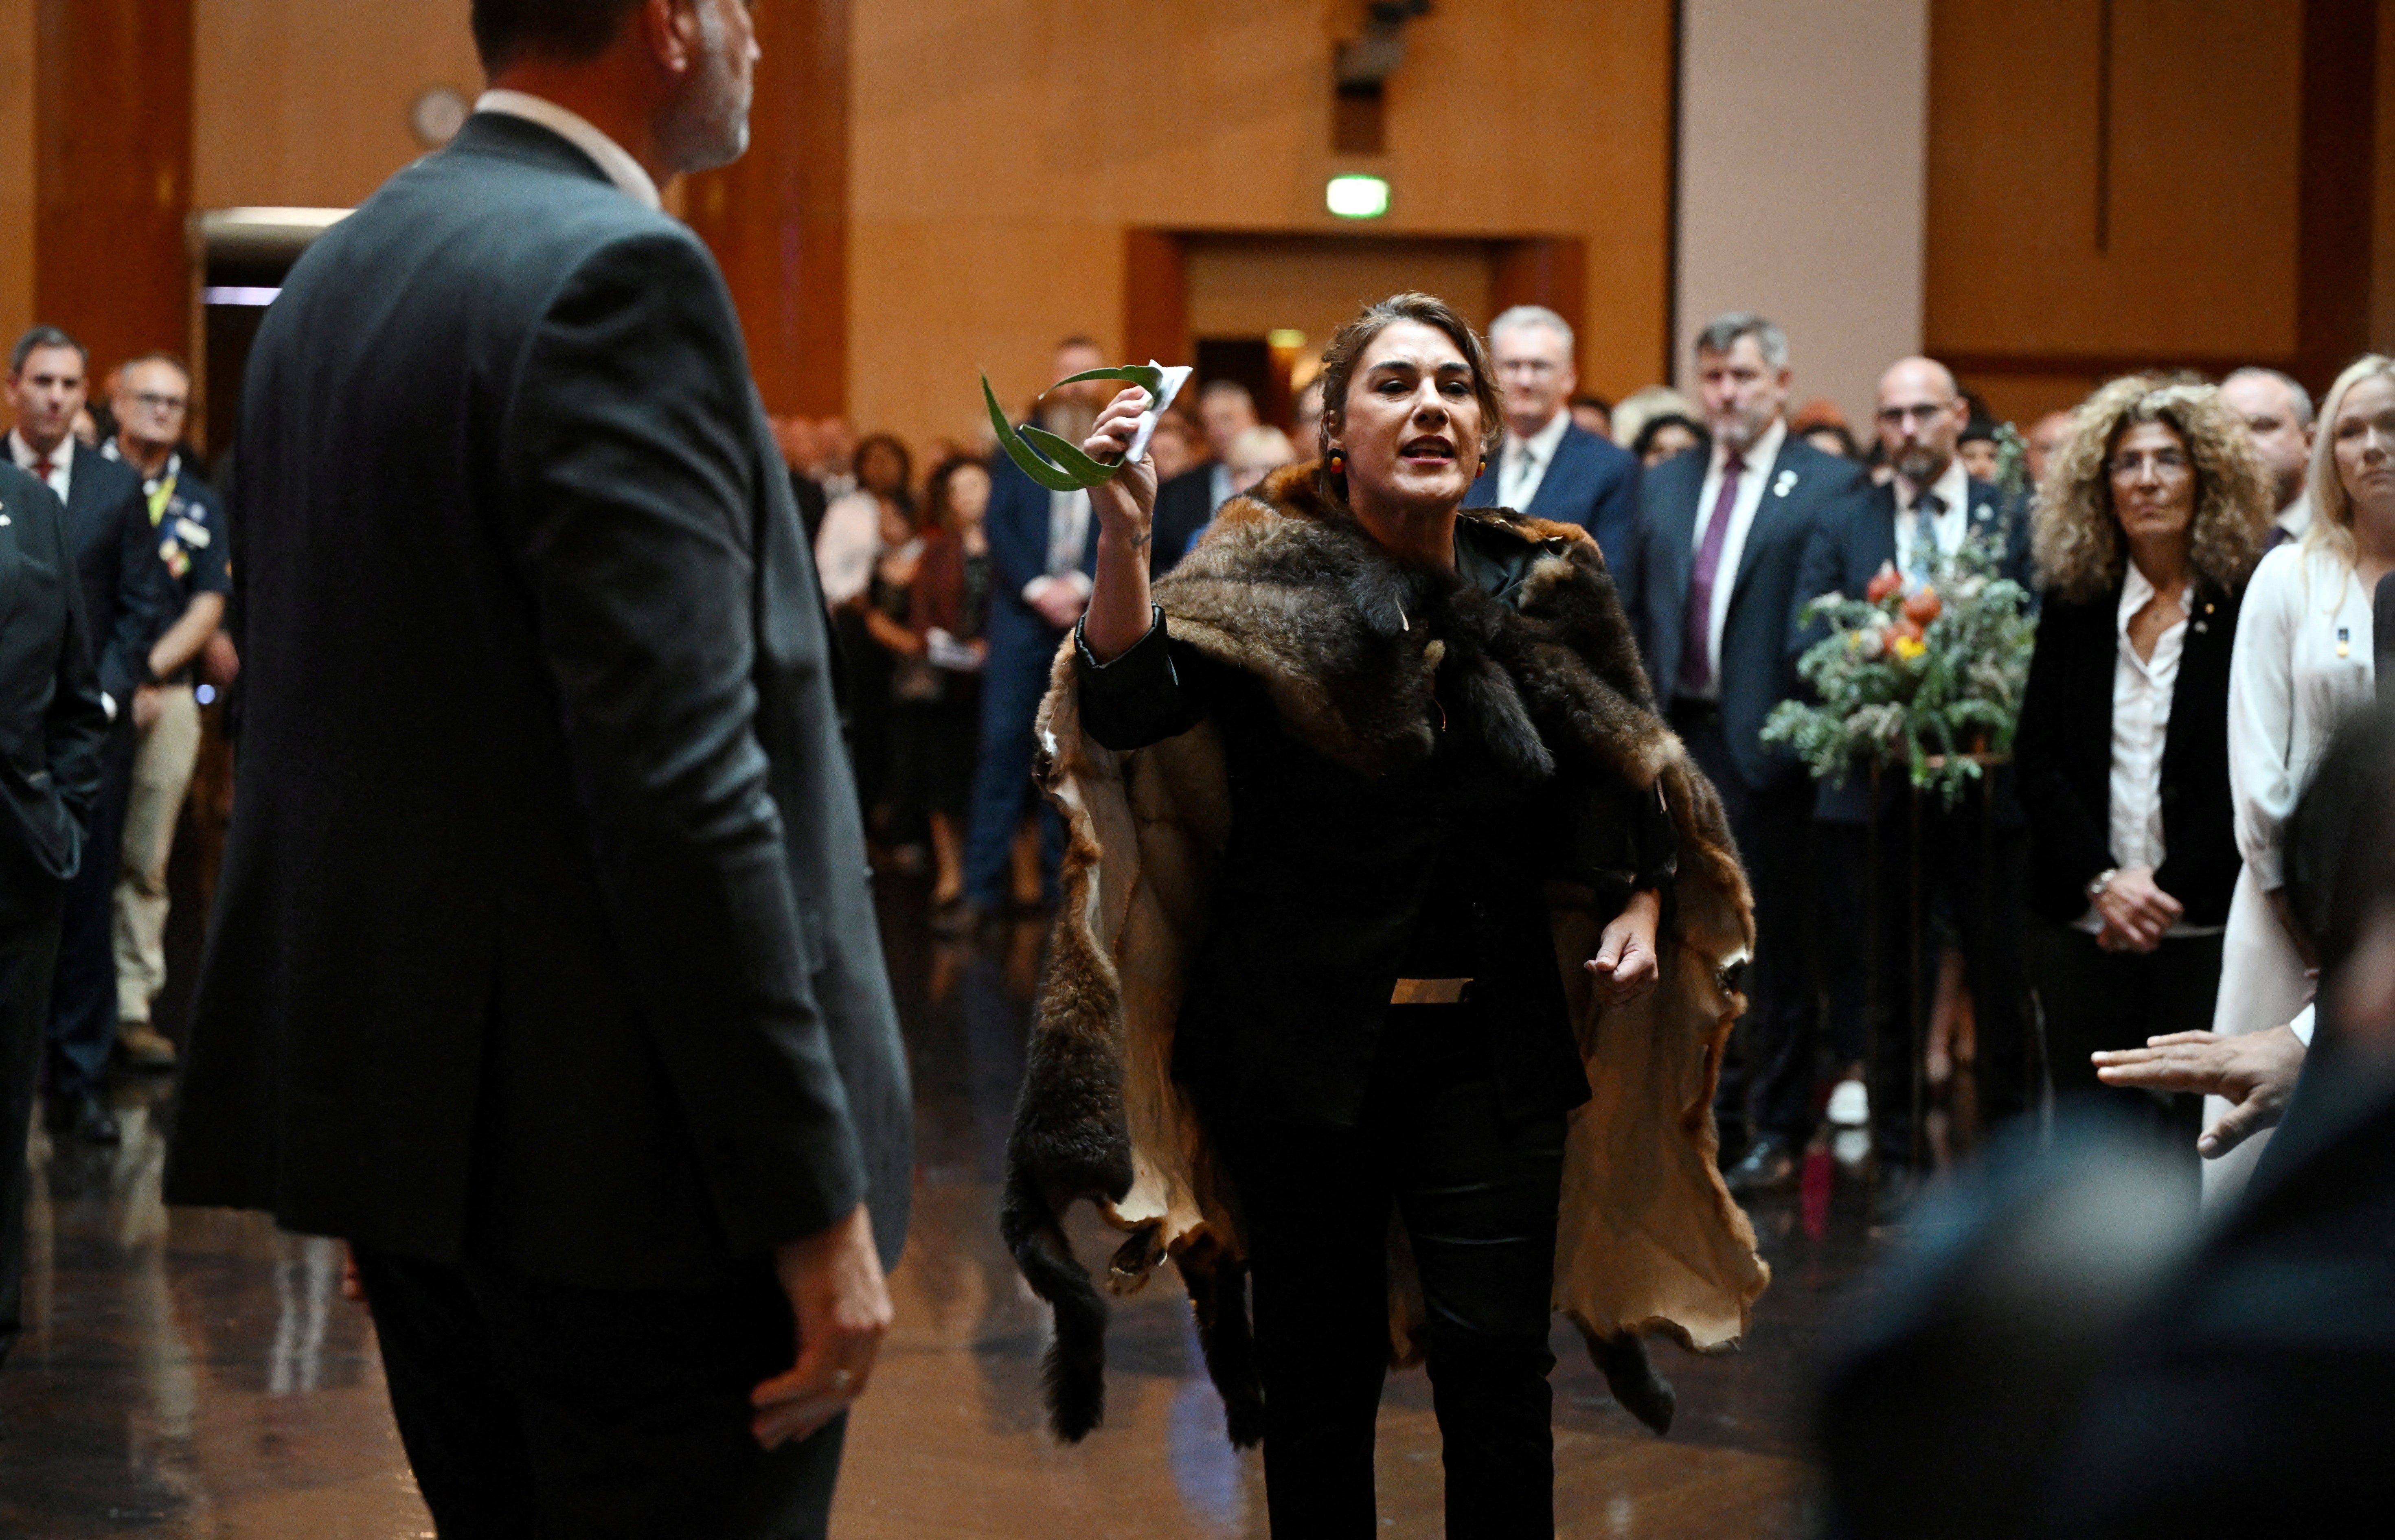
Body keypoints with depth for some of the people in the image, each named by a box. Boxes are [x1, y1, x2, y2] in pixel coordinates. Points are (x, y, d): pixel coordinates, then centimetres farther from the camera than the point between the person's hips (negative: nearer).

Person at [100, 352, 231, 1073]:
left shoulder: (200, 504, 13)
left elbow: (208, 606, 8)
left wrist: (146, 670, -7)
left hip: (163, 698, 3)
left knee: (144, 863, 4)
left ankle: (131, 1007, 8)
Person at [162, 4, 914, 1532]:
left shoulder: (330, 280, 13)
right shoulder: (619, 277, -15)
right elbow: (683, 778, -21)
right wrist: (816, 1199, -19)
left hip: (404, 1107, 9)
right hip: (628, 1159, -9)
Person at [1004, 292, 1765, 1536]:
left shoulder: (1543, 589, 2)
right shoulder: (1271, 582, -8)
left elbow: (1626, 777, 17)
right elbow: (1130, 708, -26)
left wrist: (1642, 902, 0)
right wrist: (1124, 538, -41)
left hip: (1492, 1046, 2)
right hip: (1306, 1047, -2)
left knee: (1495, 1363, -1)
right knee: (1320, 1370, 6)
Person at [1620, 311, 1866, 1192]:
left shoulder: (1828, 488, -5)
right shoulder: (1665, 486, 14)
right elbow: (1632, 614, 15)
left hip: (1765, 743, -5)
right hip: (1675, 740, 5)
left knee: (1773, 940, 2)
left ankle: (1777, 1128, 11)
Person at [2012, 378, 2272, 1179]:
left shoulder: (2249, 605, -2)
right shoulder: (2073, 605, 9)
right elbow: (2036, 761, 5)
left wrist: (2170, 893, -12)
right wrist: (2102, 881, -8)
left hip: (2205, 932, -3)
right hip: (2083, 930, 3)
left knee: (2199, 1143, -5)